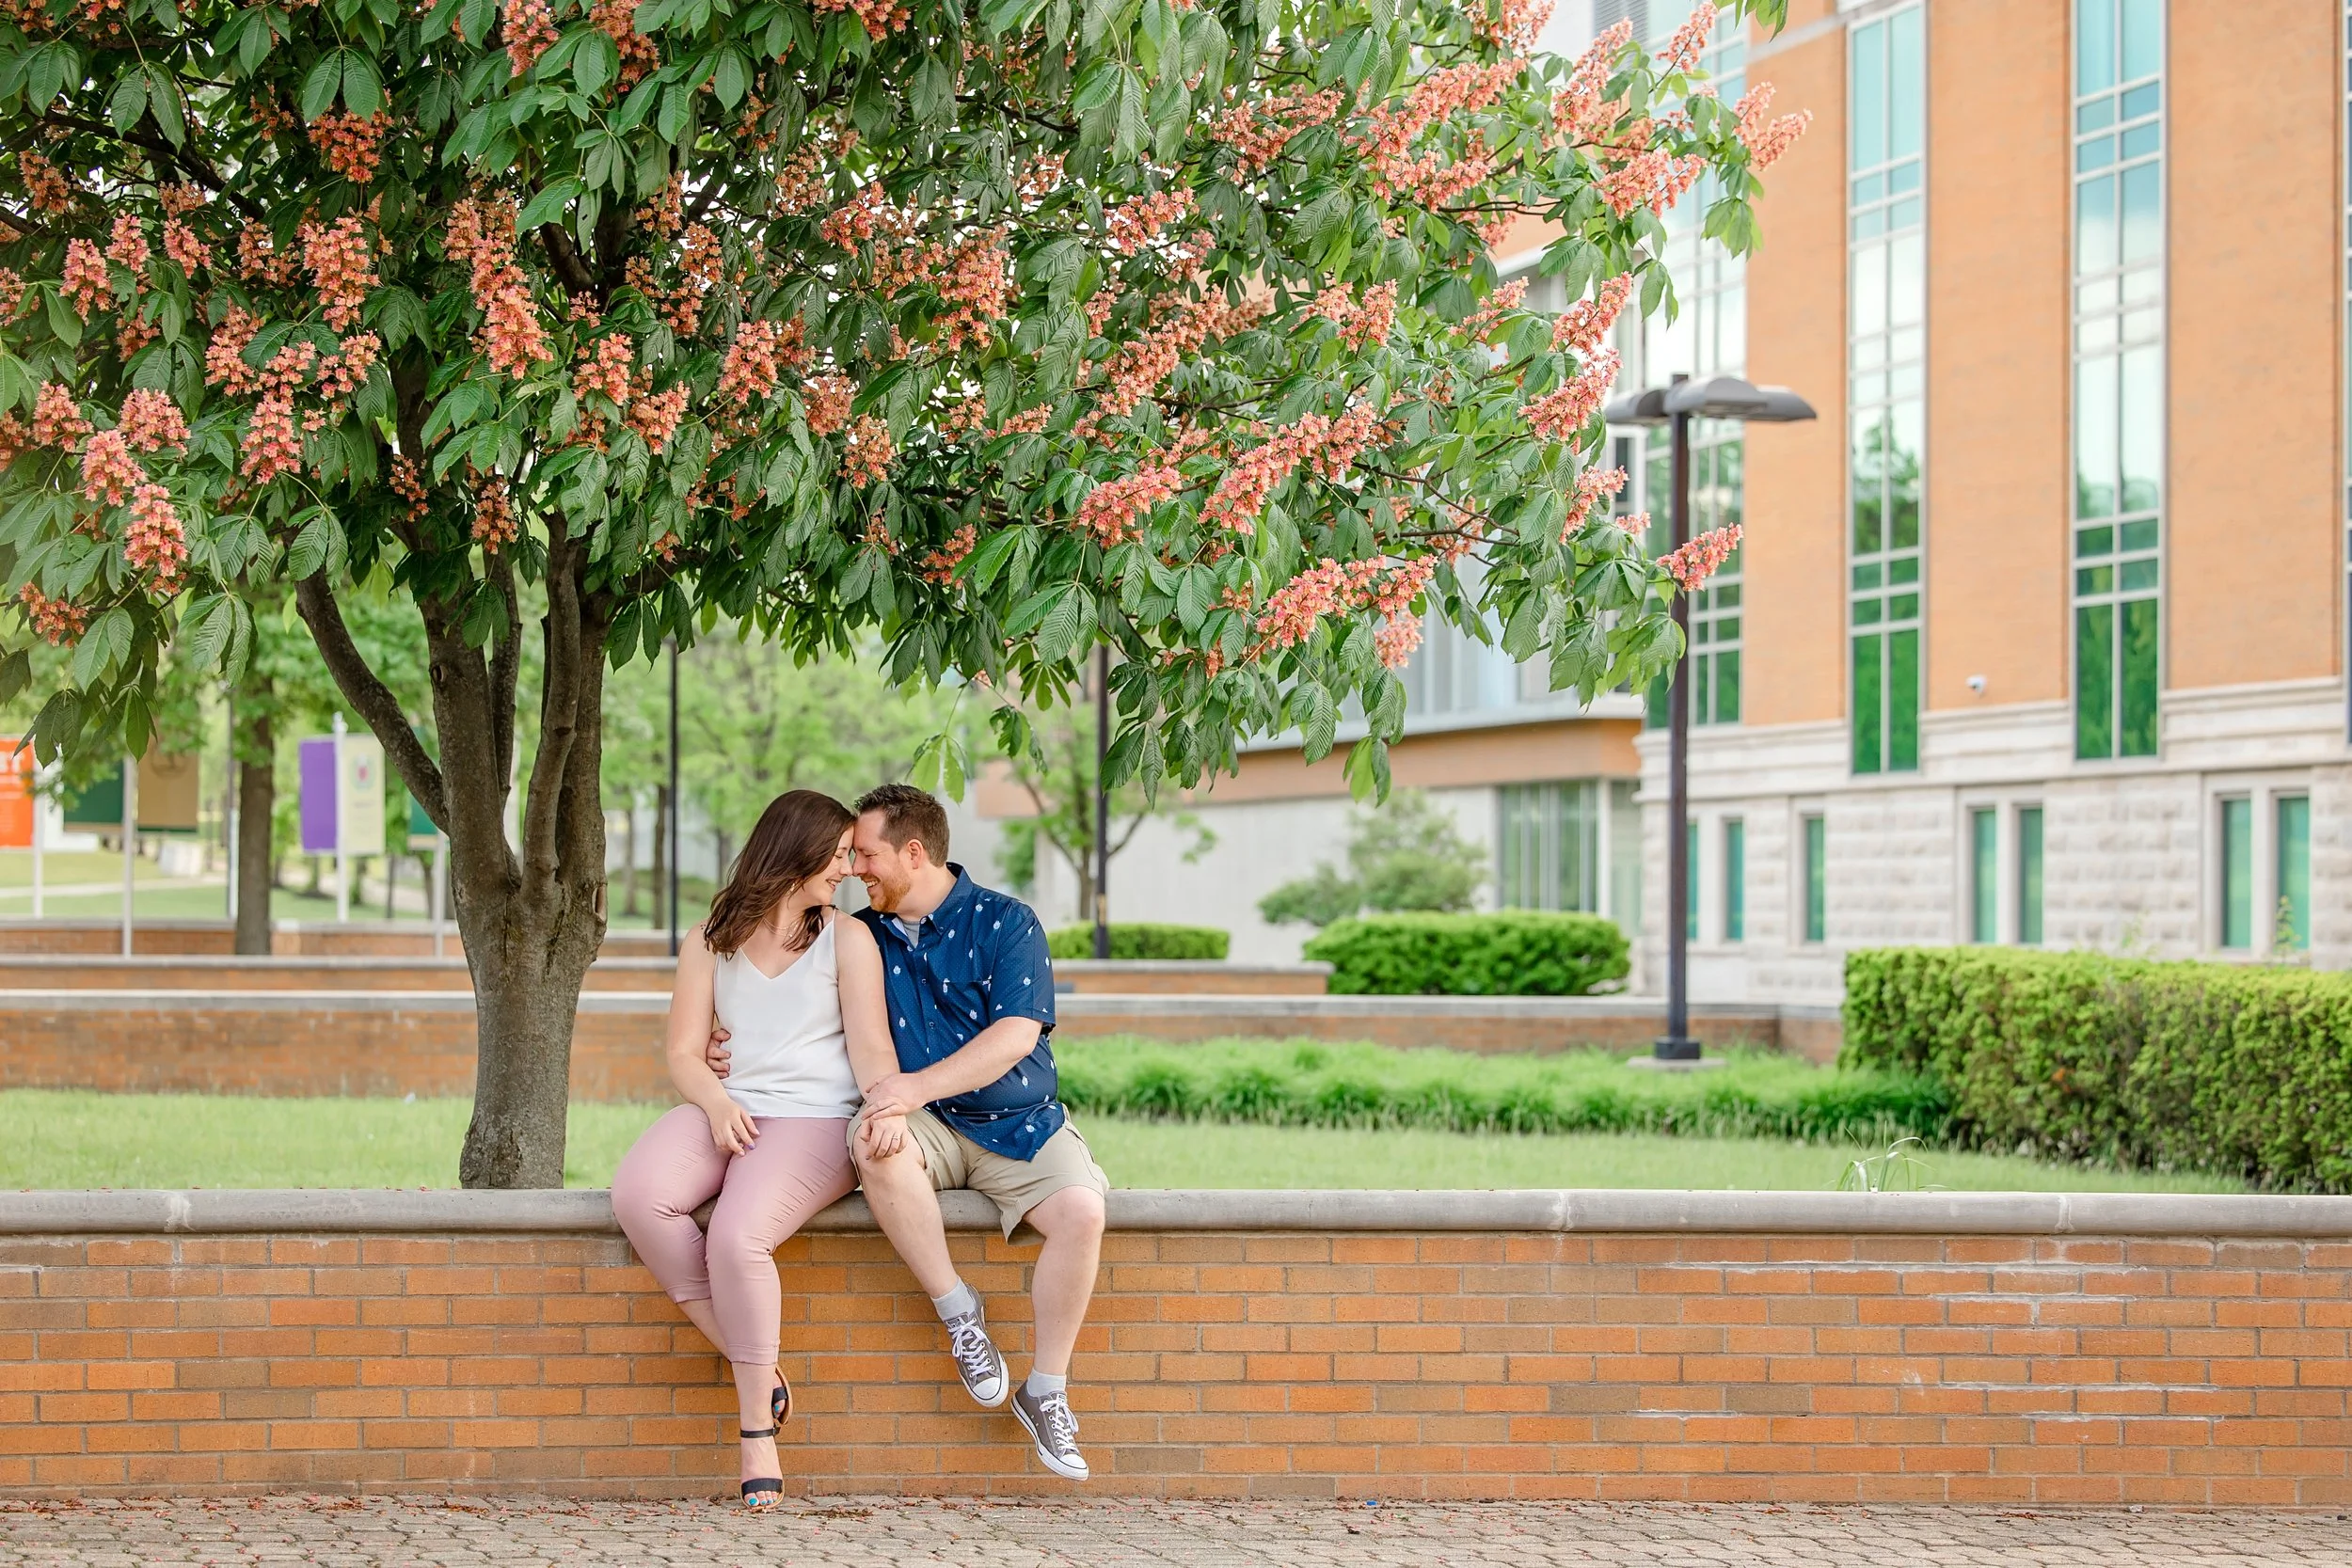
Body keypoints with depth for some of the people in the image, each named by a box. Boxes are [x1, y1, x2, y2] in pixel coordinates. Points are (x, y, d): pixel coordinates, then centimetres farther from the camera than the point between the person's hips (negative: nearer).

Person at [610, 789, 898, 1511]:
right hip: (728, 1112, 3)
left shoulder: (846, 939, 10)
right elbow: (683, 1052, 9)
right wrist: (716, 1102, -13)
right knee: (639, 1194, -29)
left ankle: (758, 1435, -19)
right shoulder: (710, 942, 16)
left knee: (738, 1235, -32)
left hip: (814, 1119, -3)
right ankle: (757, 1370, -18)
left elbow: (871, 1046, -1)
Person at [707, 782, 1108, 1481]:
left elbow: (1017, 1034, -14)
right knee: (873, 1139, -35)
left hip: (1016, 1123, -2)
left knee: (1080, 1210, -30)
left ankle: (1046, 1392, -13)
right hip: (926, 1130, 2)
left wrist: (917, 1086, -23)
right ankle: (958, 1312, -22)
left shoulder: (1005, 923, -2)